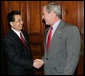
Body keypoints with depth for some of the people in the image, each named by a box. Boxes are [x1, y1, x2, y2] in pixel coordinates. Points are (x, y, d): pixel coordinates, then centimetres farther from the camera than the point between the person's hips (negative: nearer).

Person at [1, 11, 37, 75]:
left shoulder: (24, 33, 4)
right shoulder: (7, 39, -20)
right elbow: (14, 58, -25)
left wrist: (32, 62, 8)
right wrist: (32, 63, -28)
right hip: (17, 72, -6)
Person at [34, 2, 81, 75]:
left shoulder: (71, 29, -15)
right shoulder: (47, 30, 10)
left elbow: (73, 57, -17)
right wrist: (43, 60, 1)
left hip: (60, 72, -6)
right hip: (47, 71, 6)